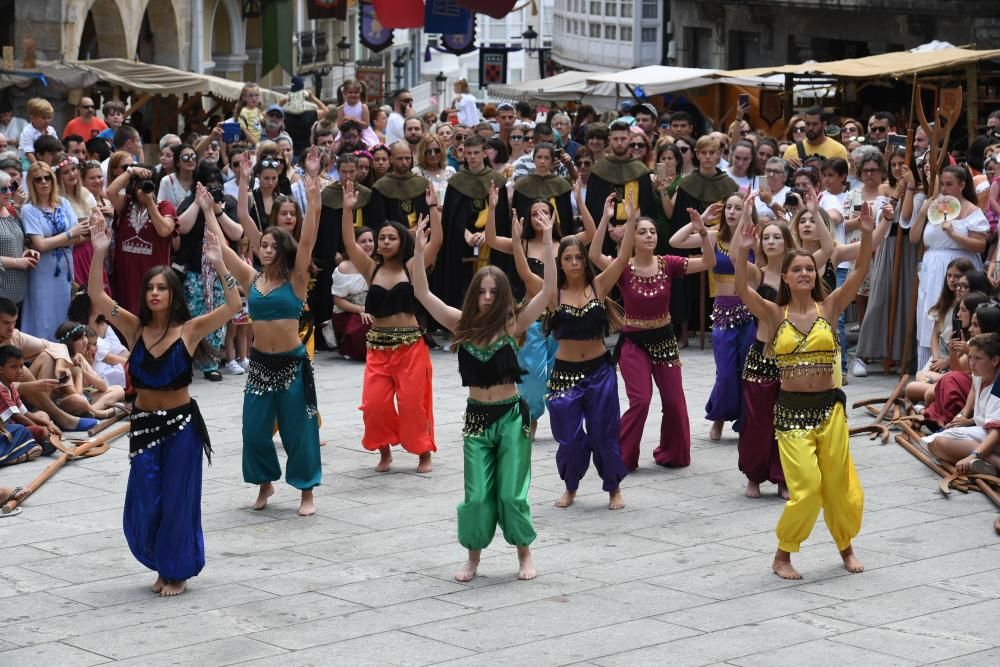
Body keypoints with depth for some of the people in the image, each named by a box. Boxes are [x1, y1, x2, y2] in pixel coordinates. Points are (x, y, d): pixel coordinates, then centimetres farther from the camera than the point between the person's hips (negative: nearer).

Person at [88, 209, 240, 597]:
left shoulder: (189, 330, -8)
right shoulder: (135, 328, -2)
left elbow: (233, 305, -19)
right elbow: (97, 296, -10)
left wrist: (218, 265, -30)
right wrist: (99, 253, -22)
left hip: (181, 422, -2)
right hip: (143, 422, 3)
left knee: (178, 499, 5)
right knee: (144, 503, 3)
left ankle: (177, 571, 22)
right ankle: (162, 565, 27)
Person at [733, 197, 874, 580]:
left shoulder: (829, 307, 2)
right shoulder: (775, 315, 0)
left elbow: (860, 273, -9)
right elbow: (742, 290, -16)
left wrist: (867, 235, -22)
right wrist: (742, 251, -29)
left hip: (829, 406, 2)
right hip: (791, 409, -2)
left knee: (839, 486, 9)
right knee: (806, 487, -8)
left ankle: (845, 545, 35)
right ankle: (783, 554, 12)